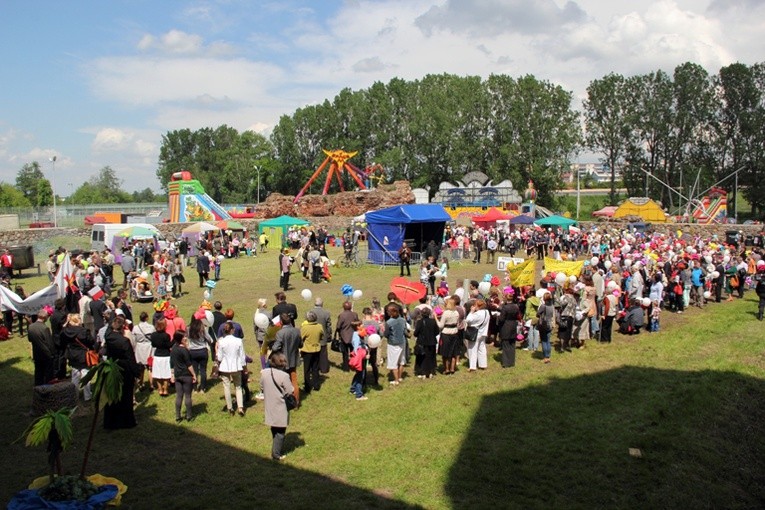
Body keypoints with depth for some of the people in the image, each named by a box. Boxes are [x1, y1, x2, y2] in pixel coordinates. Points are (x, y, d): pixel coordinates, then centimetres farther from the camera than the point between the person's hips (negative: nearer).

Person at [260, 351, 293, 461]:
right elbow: (291, 392, -17)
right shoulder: (284, 376, -22)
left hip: (269, 406, 6)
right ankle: (276, 454, 9)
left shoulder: (264, 373, -6)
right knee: (280, 431, 7)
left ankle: (277, 448, 37)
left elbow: (262, 387, 8)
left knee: (274, 429, 22)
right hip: (281, 408, -6)